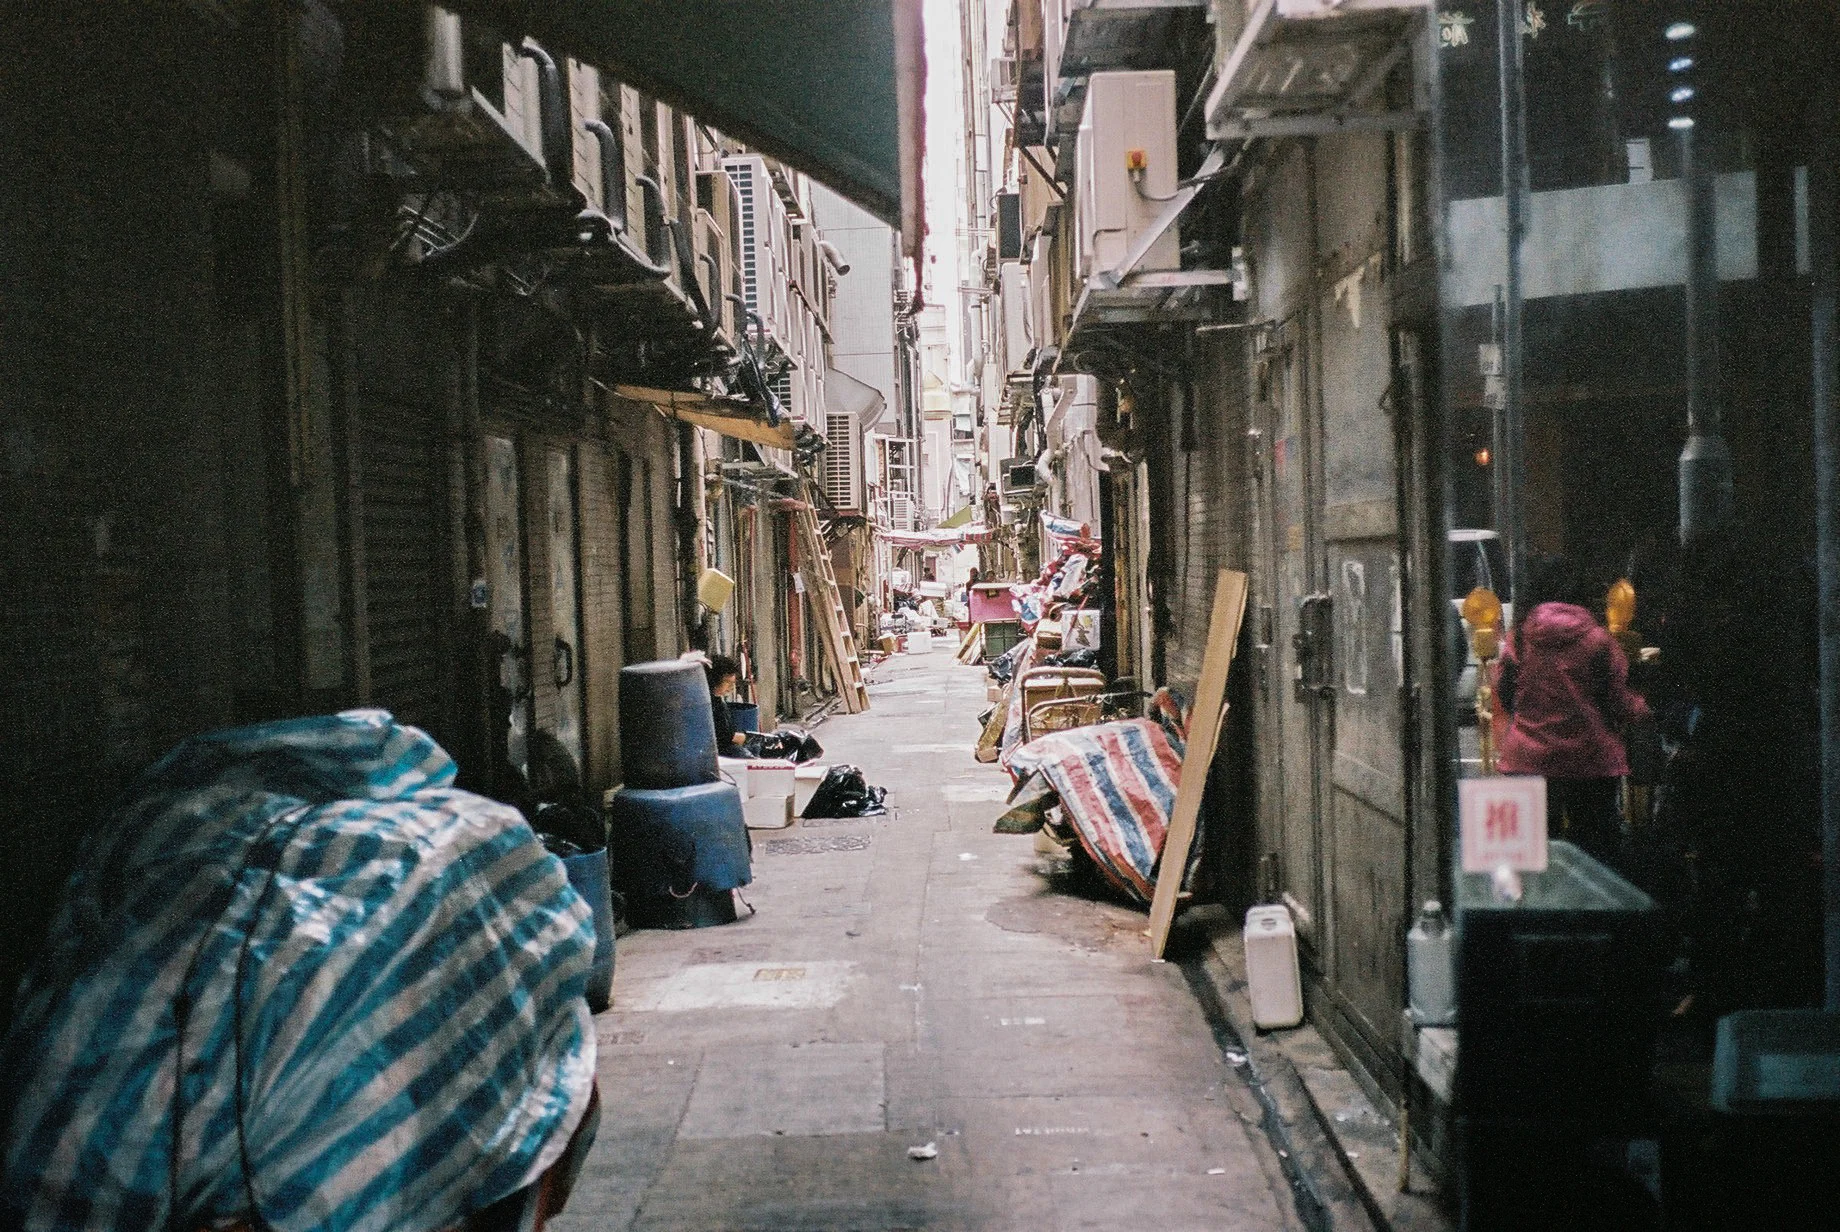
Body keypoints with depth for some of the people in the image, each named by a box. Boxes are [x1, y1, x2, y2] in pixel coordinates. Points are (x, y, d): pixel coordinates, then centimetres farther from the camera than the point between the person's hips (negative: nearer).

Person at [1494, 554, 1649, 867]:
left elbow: (1503, 694, 6)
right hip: (1590, 760, -1)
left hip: (1529, 760, 1)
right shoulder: (1597, 639, -8)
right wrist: (1641, 707, 19)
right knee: (1595, 847, 9)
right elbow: (1618, 701, -3)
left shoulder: (1520, 638, -3)